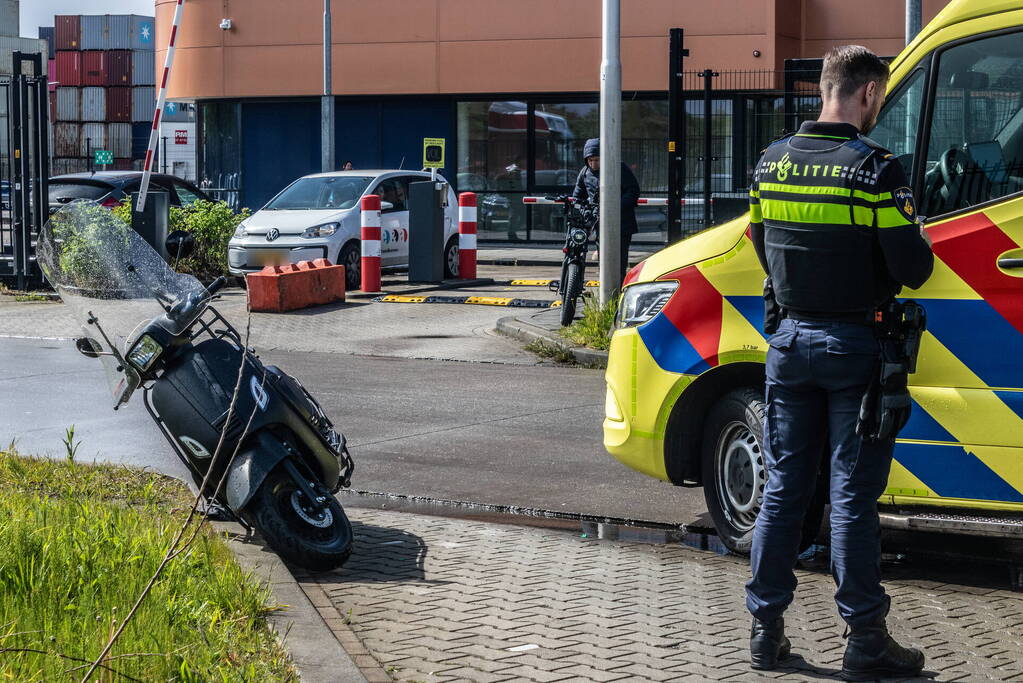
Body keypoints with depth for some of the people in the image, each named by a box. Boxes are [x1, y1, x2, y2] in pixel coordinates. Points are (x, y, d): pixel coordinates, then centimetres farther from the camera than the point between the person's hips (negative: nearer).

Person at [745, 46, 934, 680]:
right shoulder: (876, 168, -16)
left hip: (793, 340, 5)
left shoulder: (772, 162, 2)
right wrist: (921, 244, 6)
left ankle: (766, 629, 16)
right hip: (854, 347, -5)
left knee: (783, 488, 12)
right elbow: (912, 269, -15)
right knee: (853, 497, 0)